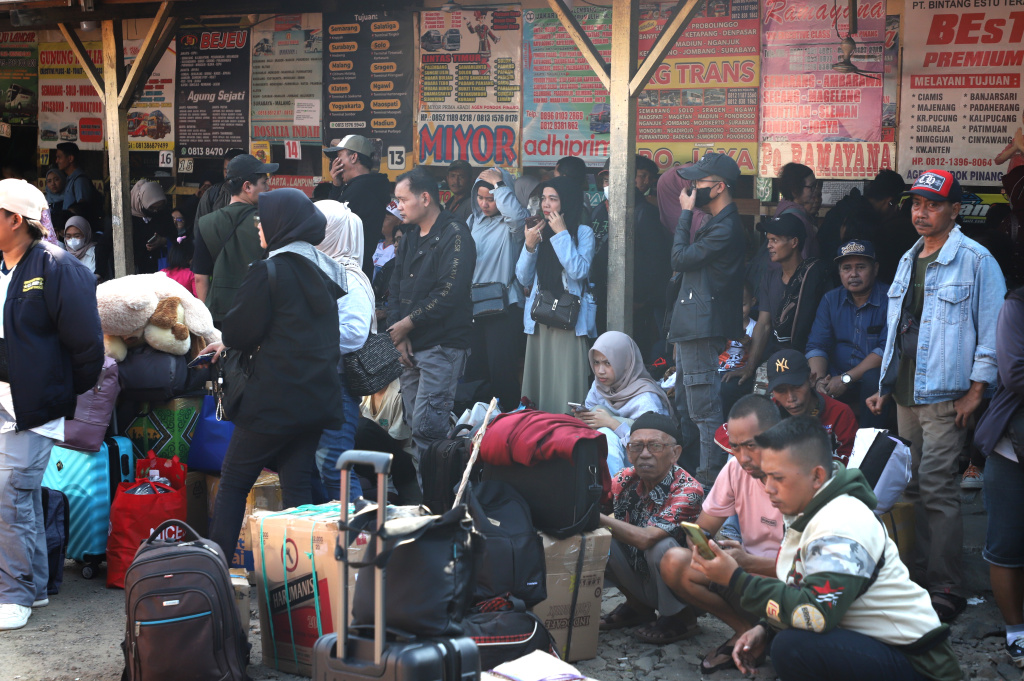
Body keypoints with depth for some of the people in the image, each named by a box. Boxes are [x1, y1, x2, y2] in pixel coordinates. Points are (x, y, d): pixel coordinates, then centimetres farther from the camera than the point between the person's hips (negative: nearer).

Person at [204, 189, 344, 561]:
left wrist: (229, 341, 16)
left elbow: (238, 332, -10)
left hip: (275, 399, -7)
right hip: (320, 398, 7)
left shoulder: (269, 271, -13)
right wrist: (232, 343, 23)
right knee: (297, 483, 11)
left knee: (233, 481, 6)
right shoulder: (327, 270, 11)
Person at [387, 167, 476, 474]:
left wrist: (408, 324, -12)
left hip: (443, 345, -8)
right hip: (412, 345, 8)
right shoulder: (411, 236, 17)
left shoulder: (454, 236, -10)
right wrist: (399, 335, -1)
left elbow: (450, 293, -19)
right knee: (414, 423, 9)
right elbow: (396, 286, 14)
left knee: (426, 426, -13)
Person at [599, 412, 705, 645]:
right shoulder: (626, 479, -8)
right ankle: (638, 608, 11)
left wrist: (597, 517, -31)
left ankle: (681, 619, -5)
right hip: (639, 578, 6)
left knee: (659, 545, -32)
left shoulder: (688, 490, -25)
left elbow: (646, 538, -36)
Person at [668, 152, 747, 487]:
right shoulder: (718, 223, 16)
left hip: (703, 328, -11)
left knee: (703, 408, -8)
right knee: (685, 406, 19)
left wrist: (685, 214, -8)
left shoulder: (725, 228, -18)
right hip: (691, 325, 11)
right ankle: (686, 470, 28)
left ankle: (711, 476, -4)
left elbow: (680, 258, -14)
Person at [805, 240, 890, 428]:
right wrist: (819, 380, -15)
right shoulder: (831, 300, 10)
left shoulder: (889, 299, -6)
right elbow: (816, 346, 5)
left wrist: (846, 378, -20)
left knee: (873, 378, -36)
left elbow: (887, 349, -15)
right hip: (836, 383, 3)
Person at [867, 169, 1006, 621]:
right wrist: (885, 386, 20)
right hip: (905, 396, 7)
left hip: (945, 397, -7)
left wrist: (976, 391, -13)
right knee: (913, 488, 9)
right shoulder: (908, 261, 17)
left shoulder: (975, 261, -7)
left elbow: (993, 330, -9)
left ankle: (946, 590, -5)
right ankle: (918, 577, 16)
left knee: (937, 489, -10)